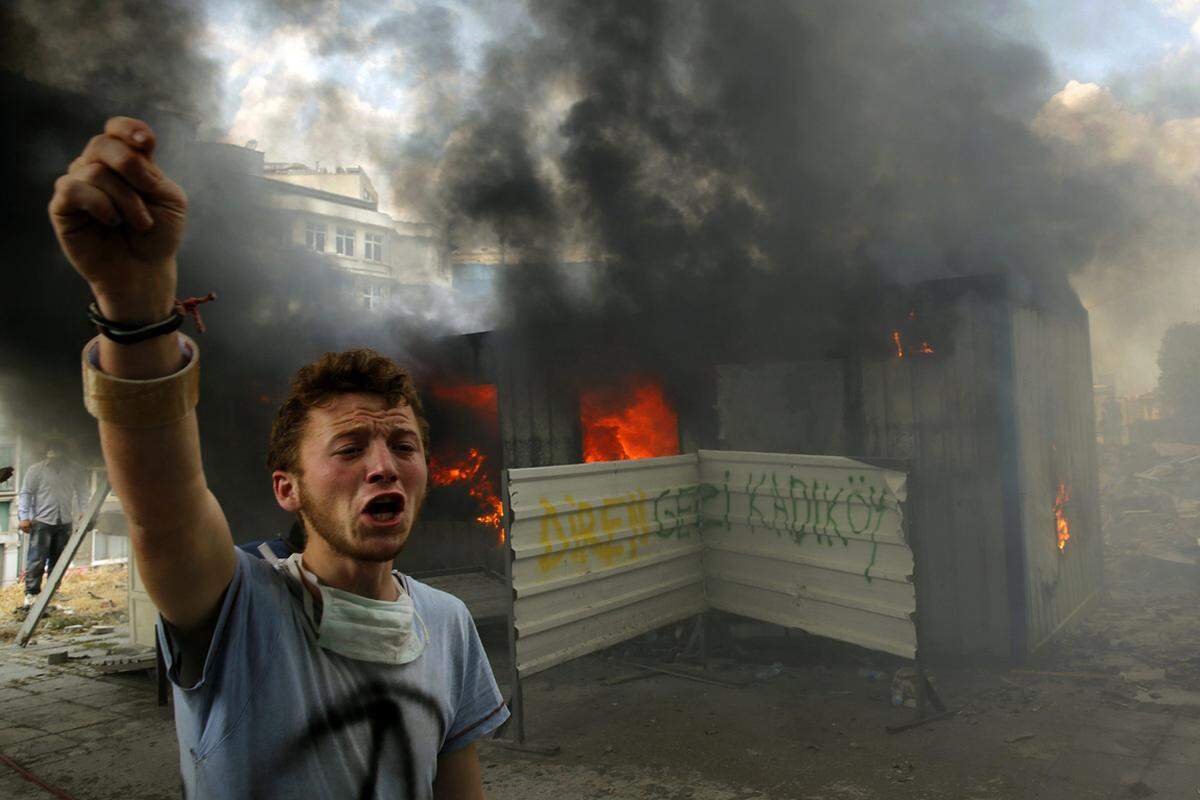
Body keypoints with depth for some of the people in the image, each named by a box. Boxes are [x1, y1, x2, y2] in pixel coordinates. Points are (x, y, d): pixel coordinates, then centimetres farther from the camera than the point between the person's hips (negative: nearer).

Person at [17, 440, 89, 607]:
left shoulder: (75, 471, 6)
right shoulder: (36, 470, 0)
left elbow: (82, 493, 10)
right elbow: (25, 493, -2)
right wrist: (24, 517, -10)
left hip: (65, 522, 3)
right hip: (42, 520, -3)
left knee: (58, 559, 10)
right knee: (37, 559, -6)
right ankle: (31, 593, 0)